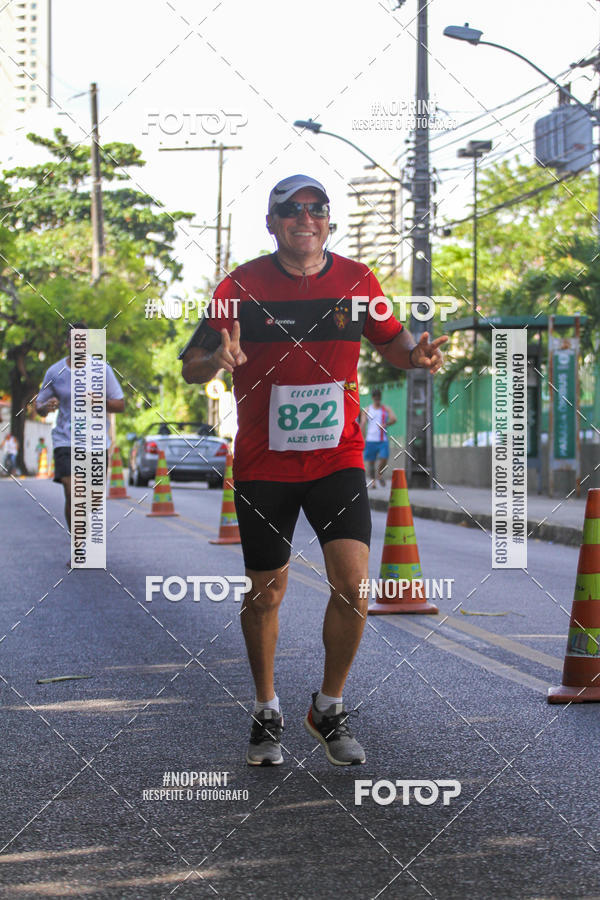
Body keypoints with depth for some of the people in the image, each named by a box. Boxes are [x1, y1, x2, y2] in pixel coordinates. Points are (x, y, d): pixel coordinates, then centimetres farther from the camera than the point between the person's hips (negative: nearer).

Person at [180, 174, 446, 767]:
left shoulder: (357, 281, 2)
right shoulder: (242, 286, -4)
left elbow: (391, 345, 16)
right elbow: (190, 367, -4)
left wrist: (416, 353, -7)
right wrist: (218, 358, -27)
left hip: (338, 459, 1)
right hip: (262, 466, -1)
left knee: (353, 586, -11)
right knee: (266, 591, 7)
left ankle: (329, 709, 11)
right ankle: (267, 712, 27)